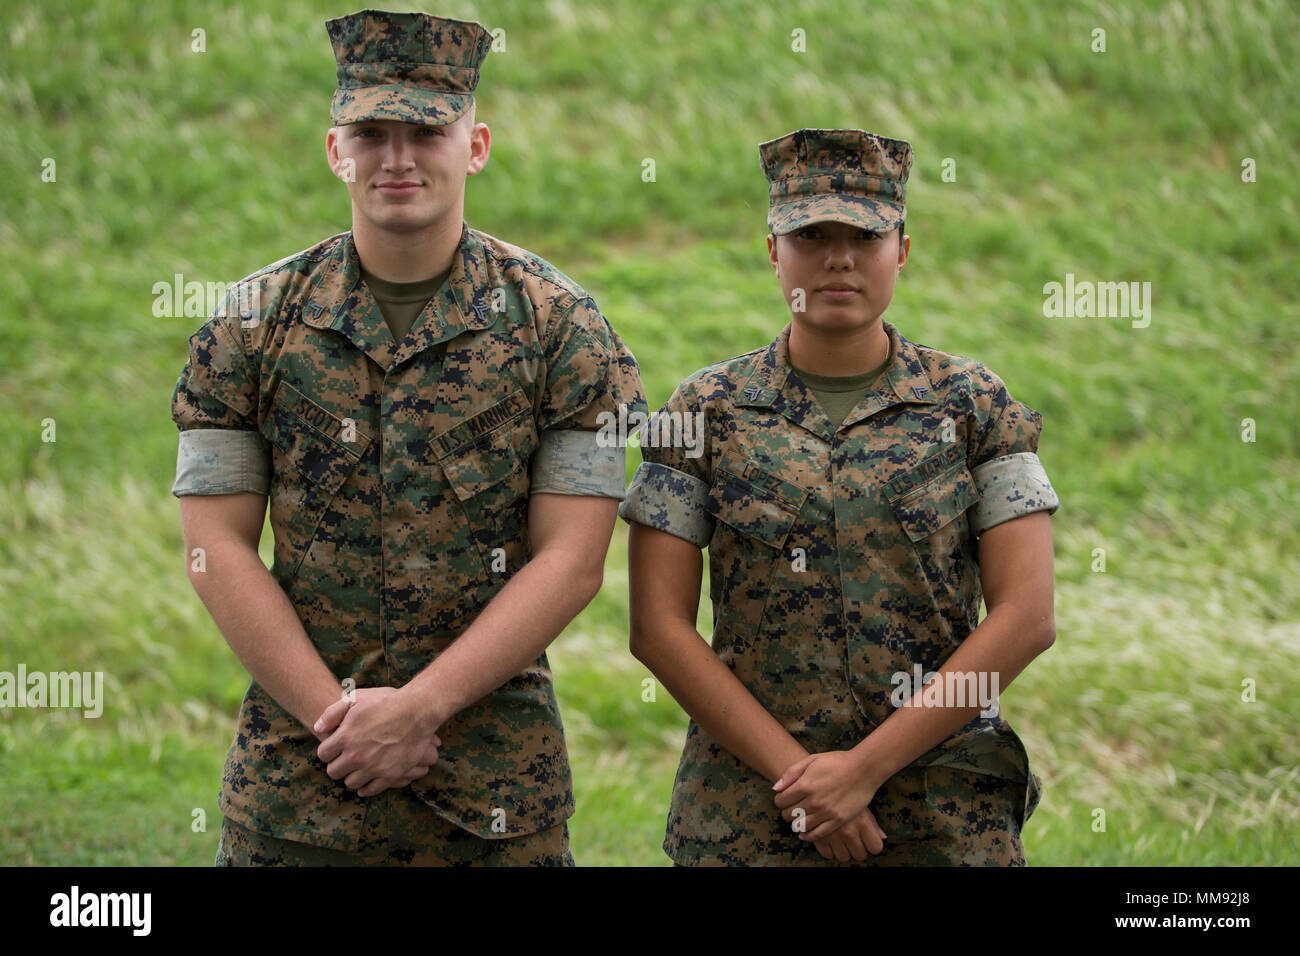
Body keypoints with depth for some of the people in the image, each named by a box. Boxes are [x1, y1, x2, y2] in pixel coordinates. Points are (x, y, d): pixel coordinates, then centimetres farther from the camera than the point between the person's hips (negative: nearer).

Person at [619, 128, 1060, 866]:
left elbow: (1028, 616, -6)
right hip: (749, 800, 0)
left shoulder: (974, 407, 1)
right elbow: (659, 626, -3)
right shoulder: (706, 412, 2)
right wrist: (793, 772, -12)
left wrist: (865, 766, -12)